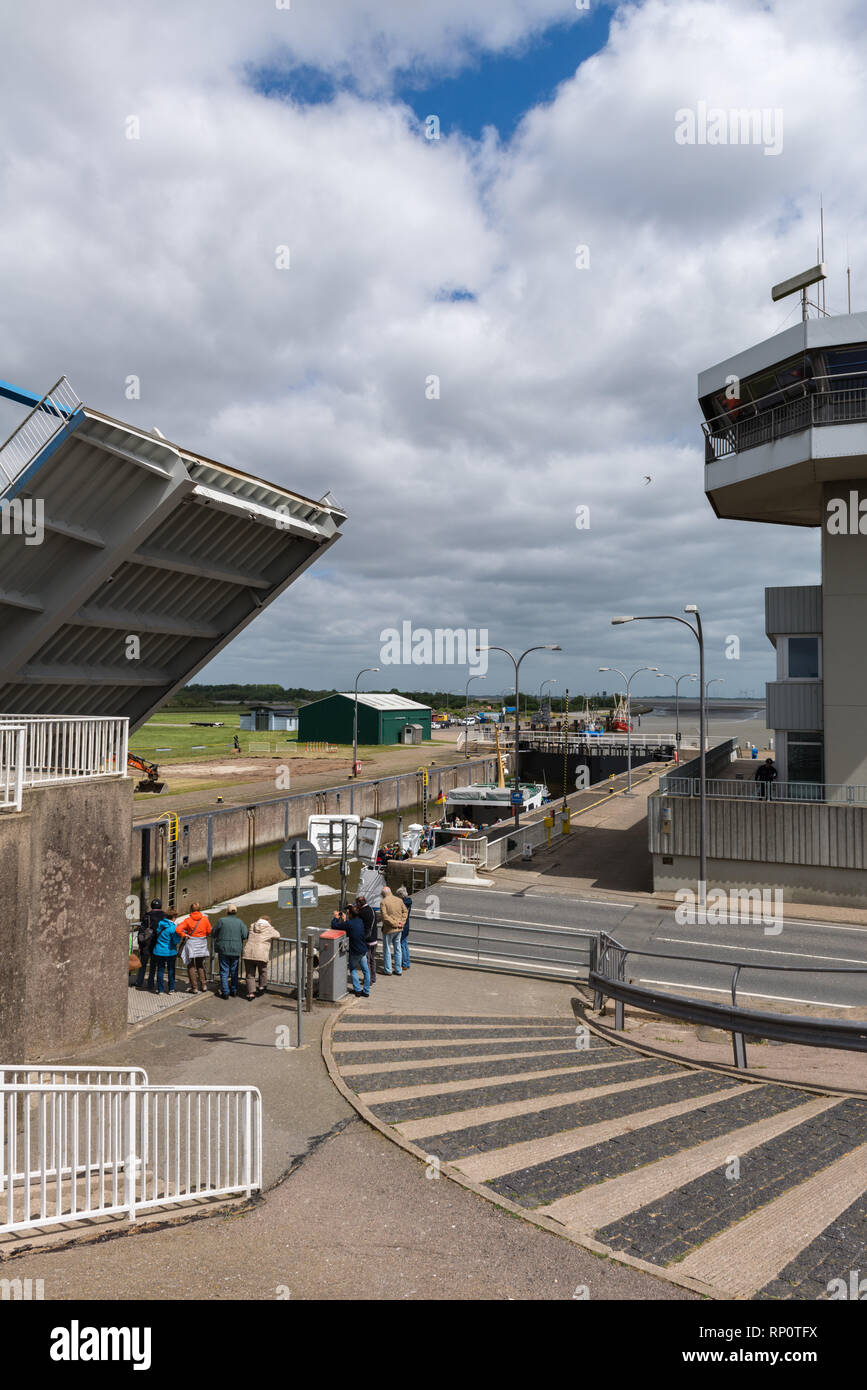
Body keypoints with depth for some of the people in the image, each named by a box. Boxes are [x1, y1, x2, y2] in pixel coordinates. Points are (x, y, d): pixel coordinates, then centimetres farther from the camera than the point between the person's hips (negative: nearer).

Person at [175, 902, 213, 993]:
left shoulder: (188, 920, -9)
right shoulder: (205, 919, -3)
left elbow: (178, 929, -19)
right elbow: (209, 932, 1)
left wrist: (184, 936, -6)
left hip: (191, 944, -3)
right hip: (202, 945, 3)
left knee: (191, 966, 8)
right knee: (200, 966, 19)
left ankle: (194, 988, 7)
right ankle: (203, 985, 17)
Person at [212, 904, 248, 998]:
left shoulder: (222, 921, -8)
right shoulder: (239, 922, -3)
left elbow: (214, 933, 0)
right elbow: (245, 936, -7)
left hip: (223, 949, -2)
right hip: (236, 950, 2)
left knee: (224, 972, 4)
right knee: (234, 971, 16)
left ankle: (225, 992, 2)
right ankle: (234, 990, 22)